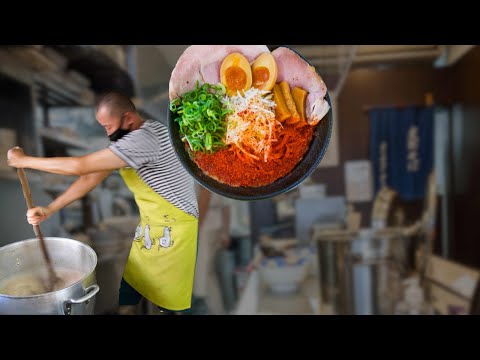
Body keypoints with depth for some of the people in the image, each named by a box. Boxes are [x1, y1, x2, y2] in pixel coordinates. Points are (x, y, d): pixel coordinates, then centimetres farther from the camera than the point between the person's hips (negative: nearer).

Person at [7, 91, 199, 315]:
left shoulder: (145, 138, -27)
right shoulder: (126, 140, 5)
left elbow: (80, 166, -24)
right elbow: (91, 178, 8)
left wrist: (24, 160, -12)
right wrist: (49, 209, 3)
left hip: (174, 229, -8)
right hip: (150, 226, 9)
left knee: (169, 302, 3)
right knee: (126, 300, 13)